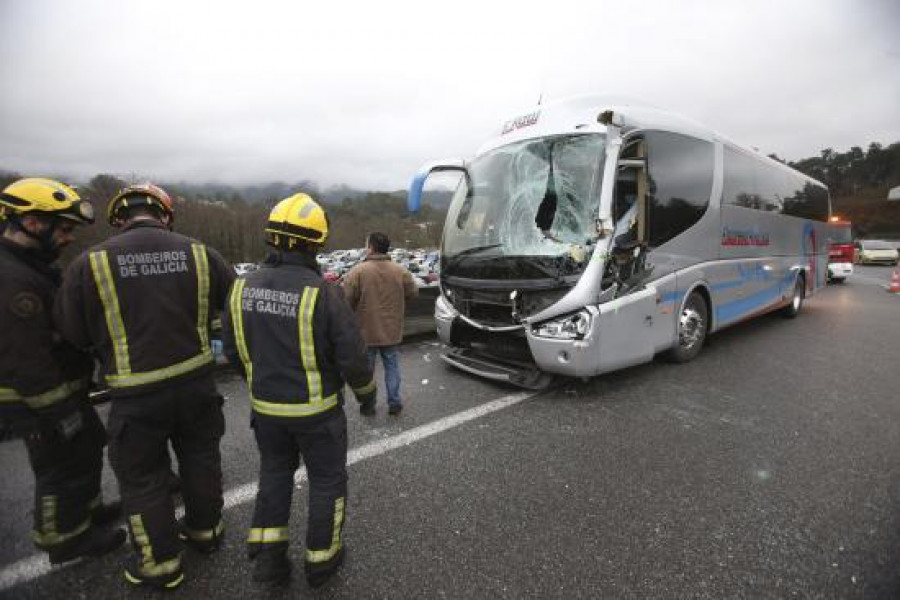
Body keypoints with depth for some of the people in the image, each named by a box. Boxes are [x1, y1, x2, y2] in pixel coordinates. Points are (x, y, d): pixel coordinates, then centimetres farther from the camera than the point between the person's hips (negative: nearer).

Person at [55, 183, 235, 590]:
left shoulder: (90, 263, -12)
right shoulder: (199, 254, -7)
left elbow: (72, 333, -3)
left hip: (136, 394, -2)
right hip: (196, 383, 3)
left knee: (142, 478, 17)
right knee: (199, 458, 23)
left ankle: (160, 563, 33)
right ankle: (204, 530, 44)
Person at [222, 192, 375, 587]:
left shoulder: (244, 287, -8)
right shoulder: (323, 293, -25)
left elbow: (232, 349, 4)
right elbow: (352, 356, -19)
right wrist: (366, 391, 0)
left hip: (266, 406, 5)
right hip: (316, 409, -4)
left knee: (275, 473, 27)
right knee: (327, 480, 17)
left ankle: (267, 556, 30)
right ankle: (322, 559, 33)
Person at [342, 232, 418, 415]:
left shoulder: (357, 271, -16)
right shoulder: (400, 271, -6)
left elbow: (346, 300, -15)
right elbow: (413, 292, 4)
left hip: (366, 331, -2)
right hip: (392, 330, 2)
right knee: (392, 365, 16)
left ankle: (368, 405, 22)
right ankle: (394, 402, 20)